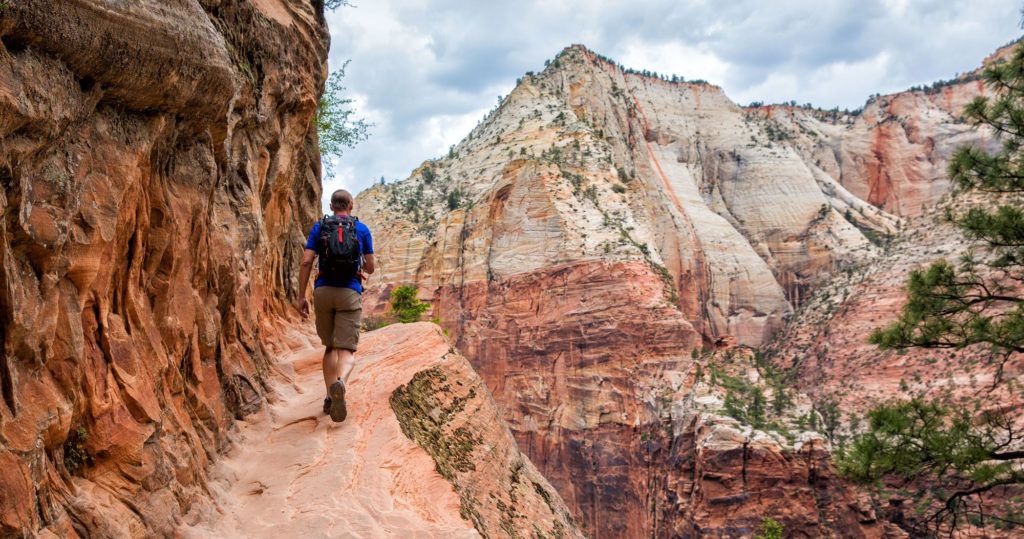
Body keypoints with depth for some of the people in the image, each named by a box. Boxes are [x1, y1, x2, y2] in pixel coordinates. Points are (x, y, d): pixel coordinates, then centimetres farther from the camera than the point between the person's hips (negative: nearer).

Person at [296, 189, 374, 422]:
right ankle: (340, 383, -38)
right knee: (346, 350, -6)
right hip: (350, 292, -2)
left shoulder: (318, 227, 9)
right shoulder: (362, 229, 8)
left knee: (330, 347, 19)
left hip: (323, 291, 2)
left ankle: (330, 397, 12)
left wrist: (301, 297, 2)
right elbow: (370, 268, 12)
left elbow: (306, 262, -1)